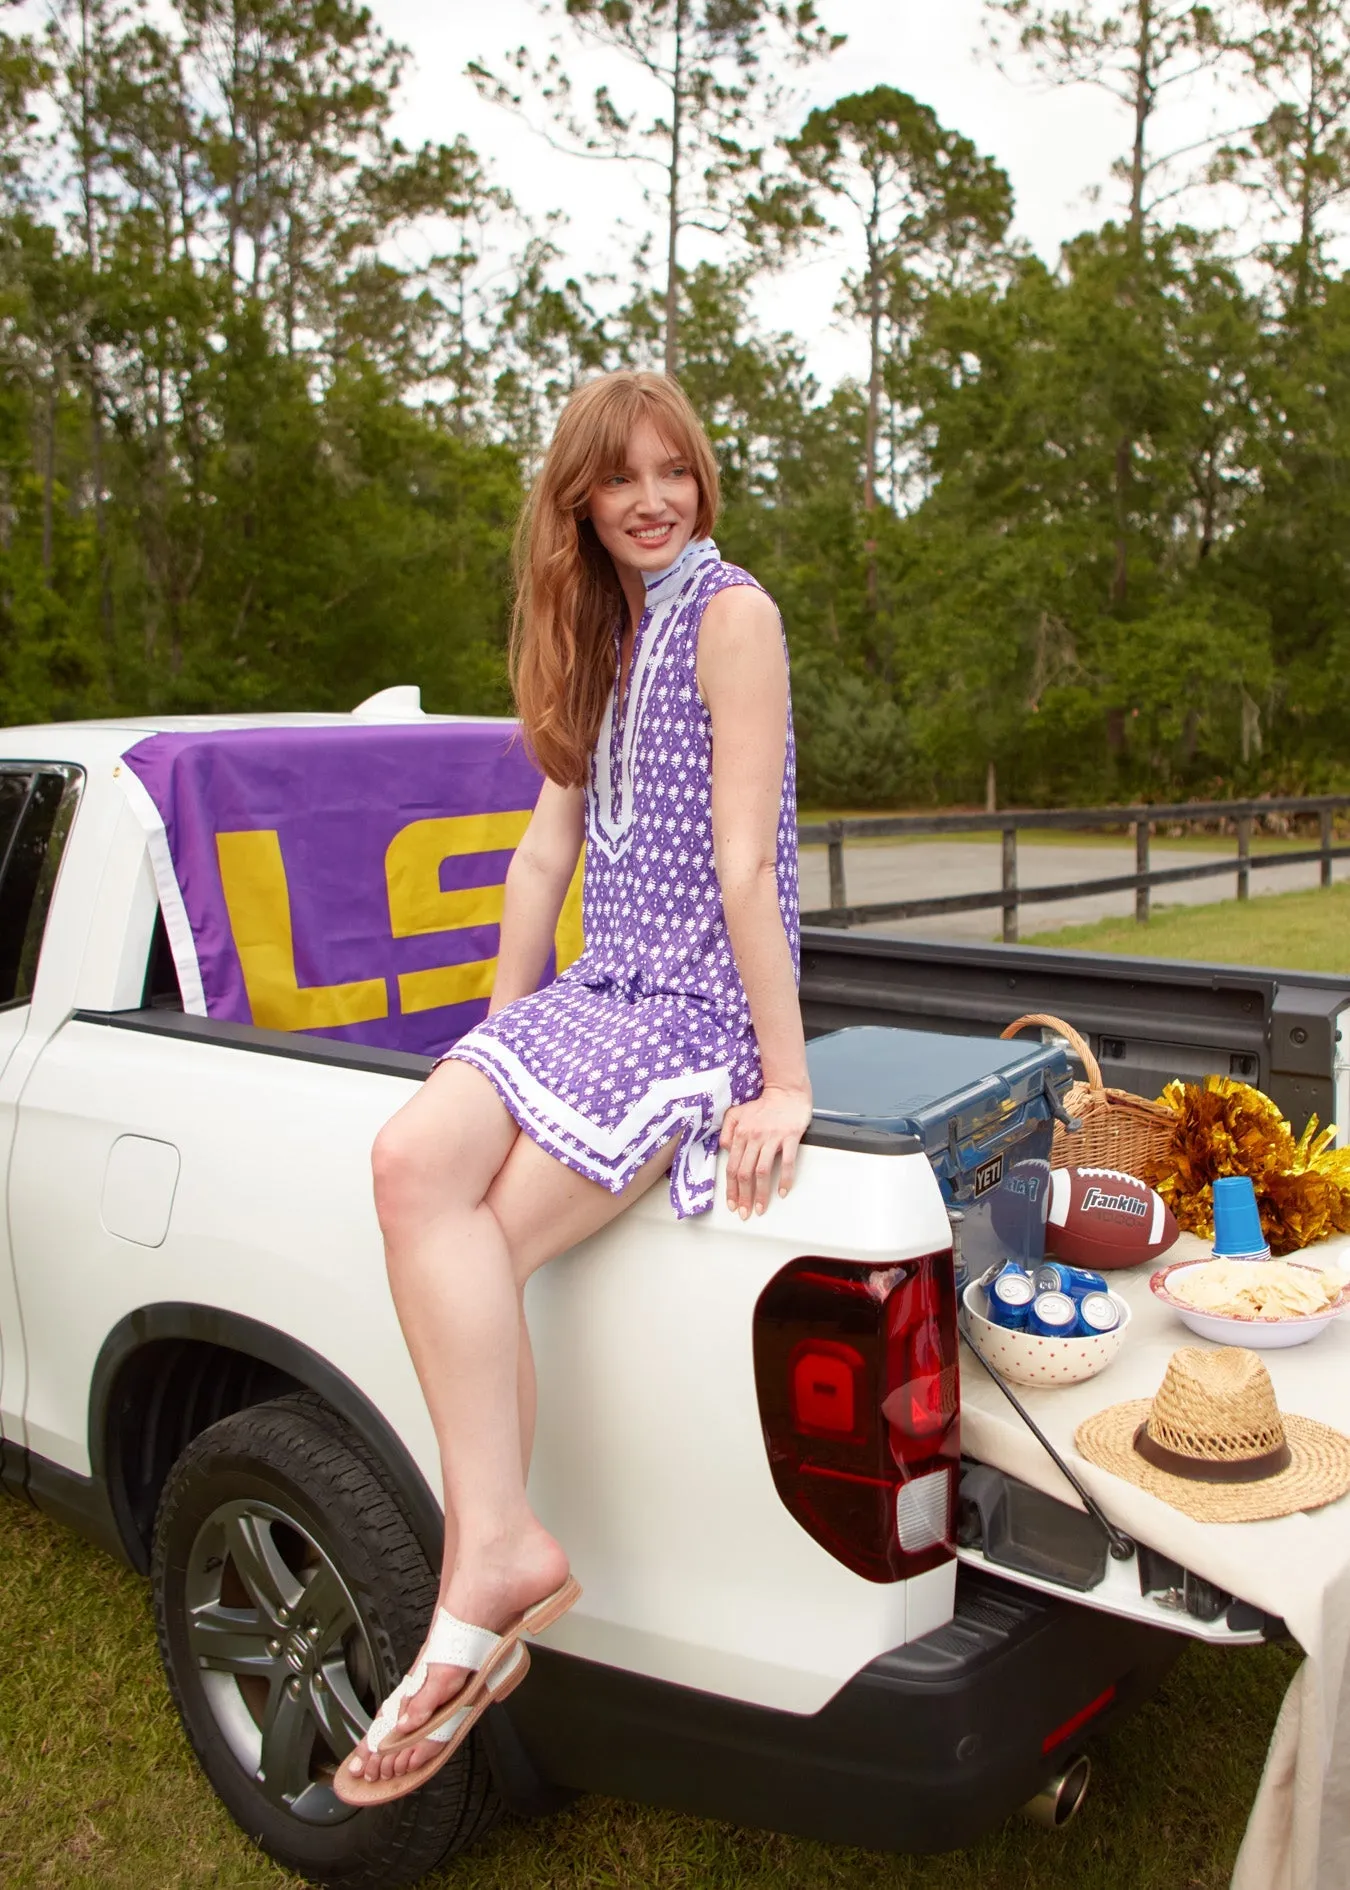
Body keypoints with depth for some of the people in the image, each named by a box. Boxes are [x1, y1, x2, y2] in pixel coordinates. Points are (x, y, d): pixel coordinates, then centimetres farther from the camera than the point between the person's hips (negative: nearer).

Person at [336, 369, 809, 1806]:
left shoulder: (728, 611, -6)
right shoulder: (604, 627, 19)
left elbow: (746, 863, -15)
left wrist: (786, 1082, -17)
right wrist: (499, 1037, 14)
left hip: (703, 1010, -7)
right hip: (598, 990, 7)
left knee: (474, 1239, -23)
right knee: (414, 1159, -21)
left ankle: (491, 1559, -8)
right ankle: (497, 1553, -19)